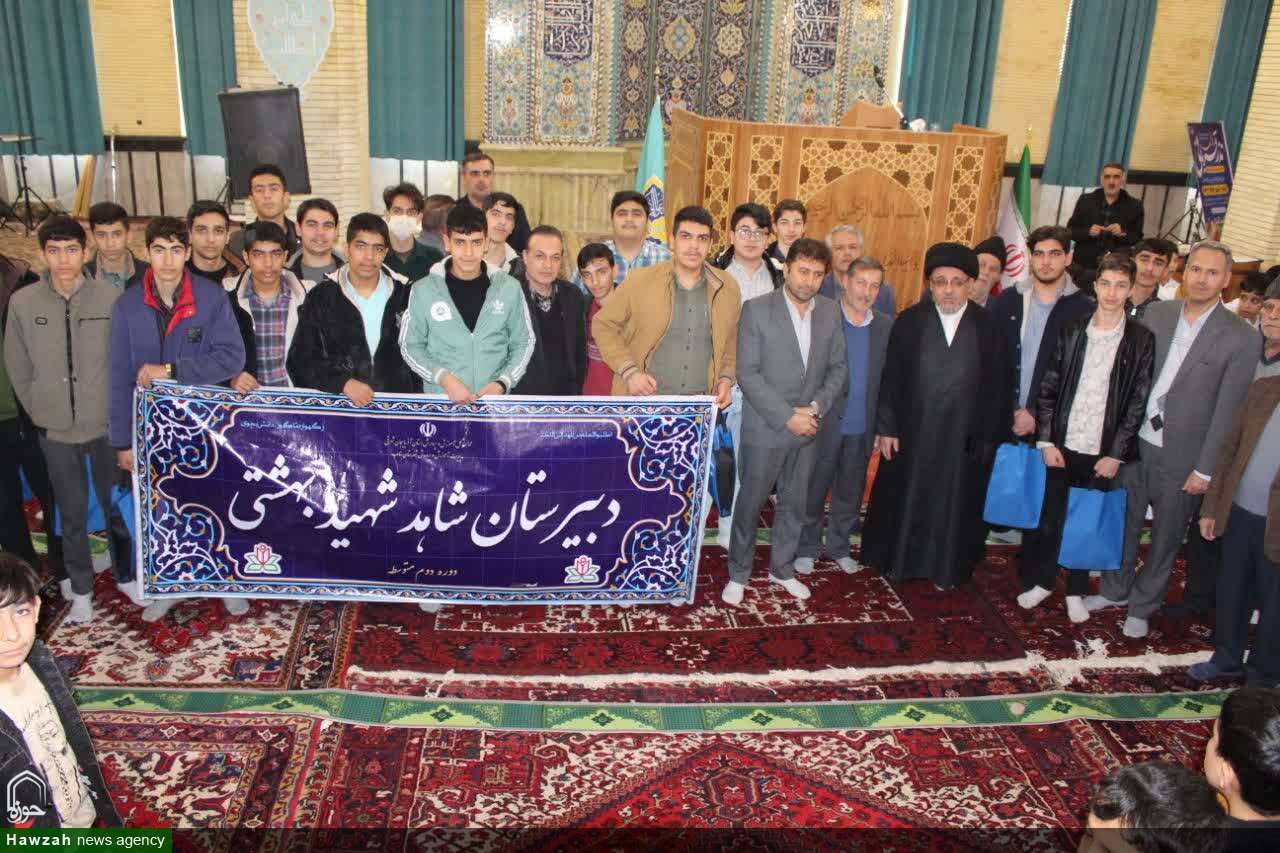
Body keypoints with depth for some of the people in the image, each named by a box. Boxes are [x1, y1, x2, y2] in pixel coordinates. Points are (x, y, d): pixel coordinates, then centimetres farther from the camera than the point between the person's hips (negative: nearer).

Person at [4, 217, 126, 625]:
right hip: (56, 431, 1)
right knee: (73, 513, 11)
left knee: (118, 505, 13)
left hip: (108, 425, -1)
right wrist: (43, 413, 6)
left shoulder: (112, 298, -10)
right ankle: (81, 590, 26)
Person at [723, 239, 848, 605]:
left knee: (794, 504, 16)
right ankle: (738, 573, 25)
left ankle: (782, 568, 35)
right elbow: (748, 373, -14)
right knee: (750, 503, 8)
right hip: (764, 428, -4)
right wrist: (787, 417, -18)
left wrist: (816, 406, -11)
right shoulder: (756, 309, -11)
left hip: (809, 428, 4)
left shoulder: (831, 311, 3)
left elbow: (839, 367, 6)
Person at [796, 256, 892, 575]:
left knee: (850, 493, 16)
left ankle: (839, 547, 33)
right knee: (814, 490, 9)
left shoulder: (885, 326, 4)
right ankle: (807, 549, 25)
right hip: (825, 425, -4)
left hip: (862, 428, 4)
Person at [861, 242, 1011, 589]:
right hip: (913, 432, 0)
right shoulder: (909, 321, -4)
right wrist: (886, 427, -6)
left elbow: (998, 385, -1)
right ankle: (899, 560, 31)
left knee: (954, 505, 13)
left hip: (964, 437, 0)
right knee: (905, 500, 12)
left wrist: (991, 437, -2)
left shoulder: (988, 326, -3)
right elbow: (890, 377, -3)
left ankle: (946, 568, 30)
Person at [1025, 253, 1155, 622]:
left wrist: (1116, 454, -6)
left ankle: (1077, 590, 25)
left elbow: (1138, 402, -3)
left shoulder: (1141, 340, -2)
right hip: (1061, 445, 1)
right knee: (1047, 515, 7)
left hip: (1102, 451, -1)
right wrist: (1046, 440, -4)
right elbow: (1048, 387, 3)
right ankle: (1040, 580, 26)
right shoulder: (1072, 331, 2)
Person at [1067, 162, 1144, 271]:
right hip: (1085, 264, 1)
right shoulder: (1085, 200, 7)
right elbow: (1070, 230, 6)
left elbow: (1138, 238, 6)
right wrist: (1088, 232, -14)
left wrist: (1123, 234, -14)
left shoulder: (1134, 205, 6)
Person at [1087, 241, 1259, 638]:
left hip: (1183, 454, -3)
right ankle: (1115, 589, 37)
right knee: (1124, 521, 16)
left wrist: (1205, 469, -10)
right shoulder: (1155, 314, 0)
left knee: (1165, 535, 12)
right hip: (1136, 440, 3)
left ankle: (1143, 606, 30)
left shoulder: (1241, 338, -10)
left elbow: (1227, 411, -10)